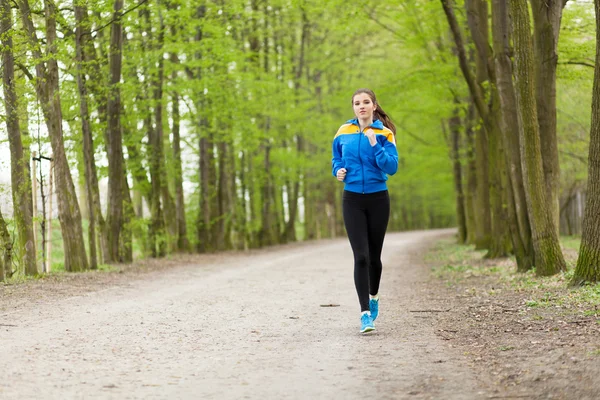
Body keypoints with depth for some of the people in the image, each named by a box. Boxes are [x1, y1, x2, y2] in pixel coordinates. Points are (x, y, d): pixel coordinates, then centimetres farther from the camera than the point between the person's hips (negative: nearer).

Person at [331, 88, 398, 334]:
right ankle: (365, 313, -9)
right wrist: (338, 171, -3)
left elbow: (392, 167, -12)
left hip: (378, 200, 0)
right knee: (361, 256, -10)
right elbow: (336, 159, 18)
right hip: (352, 200, 0)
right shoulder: (344, 133, 3)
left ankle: (373, 296, 38)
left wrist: (375, 145, -22)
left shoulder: (384, 134, -4)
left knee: (374, 255, 11)